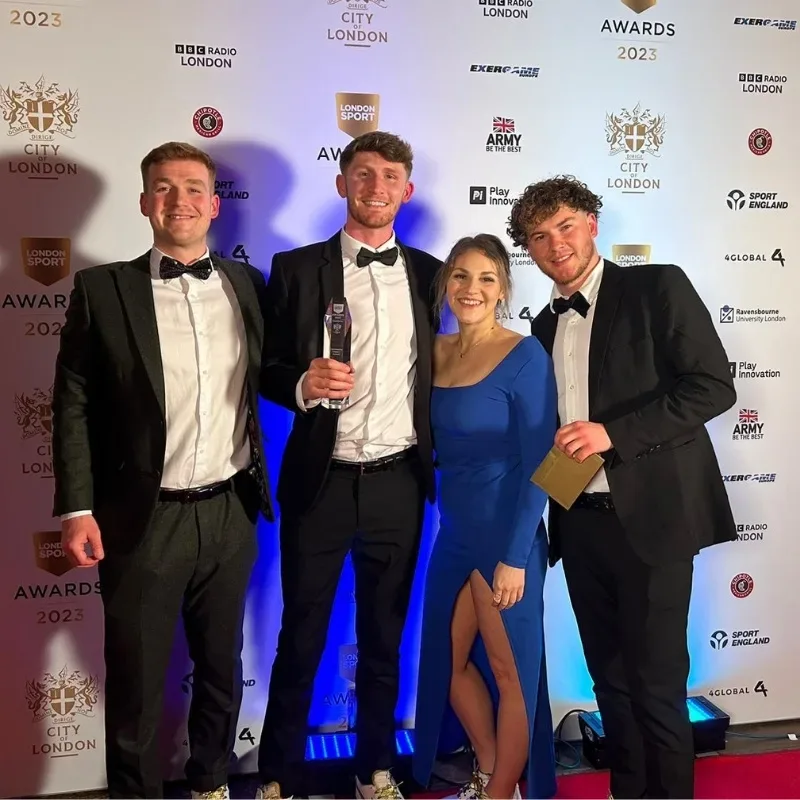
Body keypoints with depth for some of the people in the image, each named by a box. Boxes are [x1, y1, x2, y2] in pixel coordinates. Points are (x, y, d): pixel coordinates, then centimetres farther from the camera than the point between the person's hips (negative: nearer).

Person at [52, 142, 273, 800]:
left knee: (222, 665, 20)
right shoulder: (103, 289, -4)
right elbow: (74, 405, -4)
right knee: (137, 679, 11)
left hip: (231, 514, 3)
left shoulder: (248, 284, 4)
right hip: (143, 520, -3)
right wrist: (77, 508, -9)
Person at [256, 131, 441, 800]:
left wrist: (440, 466, 7)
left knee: (385, 638, 14)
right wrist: (304, 384, -21)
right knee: (301, 638, 9)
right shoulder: (297, 268, 0)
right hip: (320, 483, -2)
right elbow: (269, 369, 1)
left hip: (399, 484, 2)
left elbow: (436, 372, 11)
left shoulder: (428, 274, 7)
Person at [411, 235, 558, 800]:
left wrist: (515, 556, -17)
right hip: (453, 532, 7)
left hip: (506, 534, -7)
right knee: (450, 662, 18)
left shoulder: (525, 355, -13)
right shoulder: (437, 352, 5)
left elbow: (539, 463, -15)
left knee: (509, 669, 9)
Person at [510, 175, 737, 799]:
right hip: (579, 521, 6)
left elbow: (713, 386, -12)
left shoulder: (657, 287, -4)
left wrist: (614, 432, -19)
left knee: (657, 683, 1)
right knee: (610, 678, 15)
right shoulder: (546, 325, 15)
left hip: (650, 515, -6)